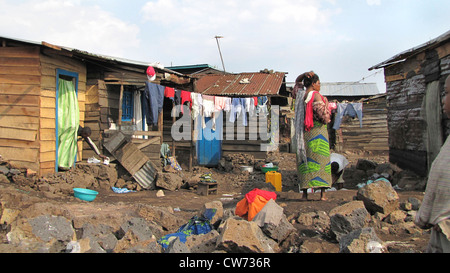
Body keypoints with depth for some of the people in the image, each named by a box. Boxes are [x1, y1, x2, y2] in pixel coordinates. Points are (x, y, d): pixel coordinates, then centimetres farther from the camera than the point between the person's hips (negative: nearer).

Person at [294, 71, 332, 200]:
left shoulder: (300, 95, 9)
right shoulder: (316, 96, -9)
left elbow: (297, 81, 28)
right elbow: (323, 114, -18)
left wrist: (305, 74, 11)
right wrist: (327, 119, 3)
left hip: (303, 132, 6)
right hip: (317, 131, -6)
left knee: (305, 161, 5)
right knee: (321, 160, -3)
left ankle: (305, 192, 3)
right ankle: (323, 193, -5)